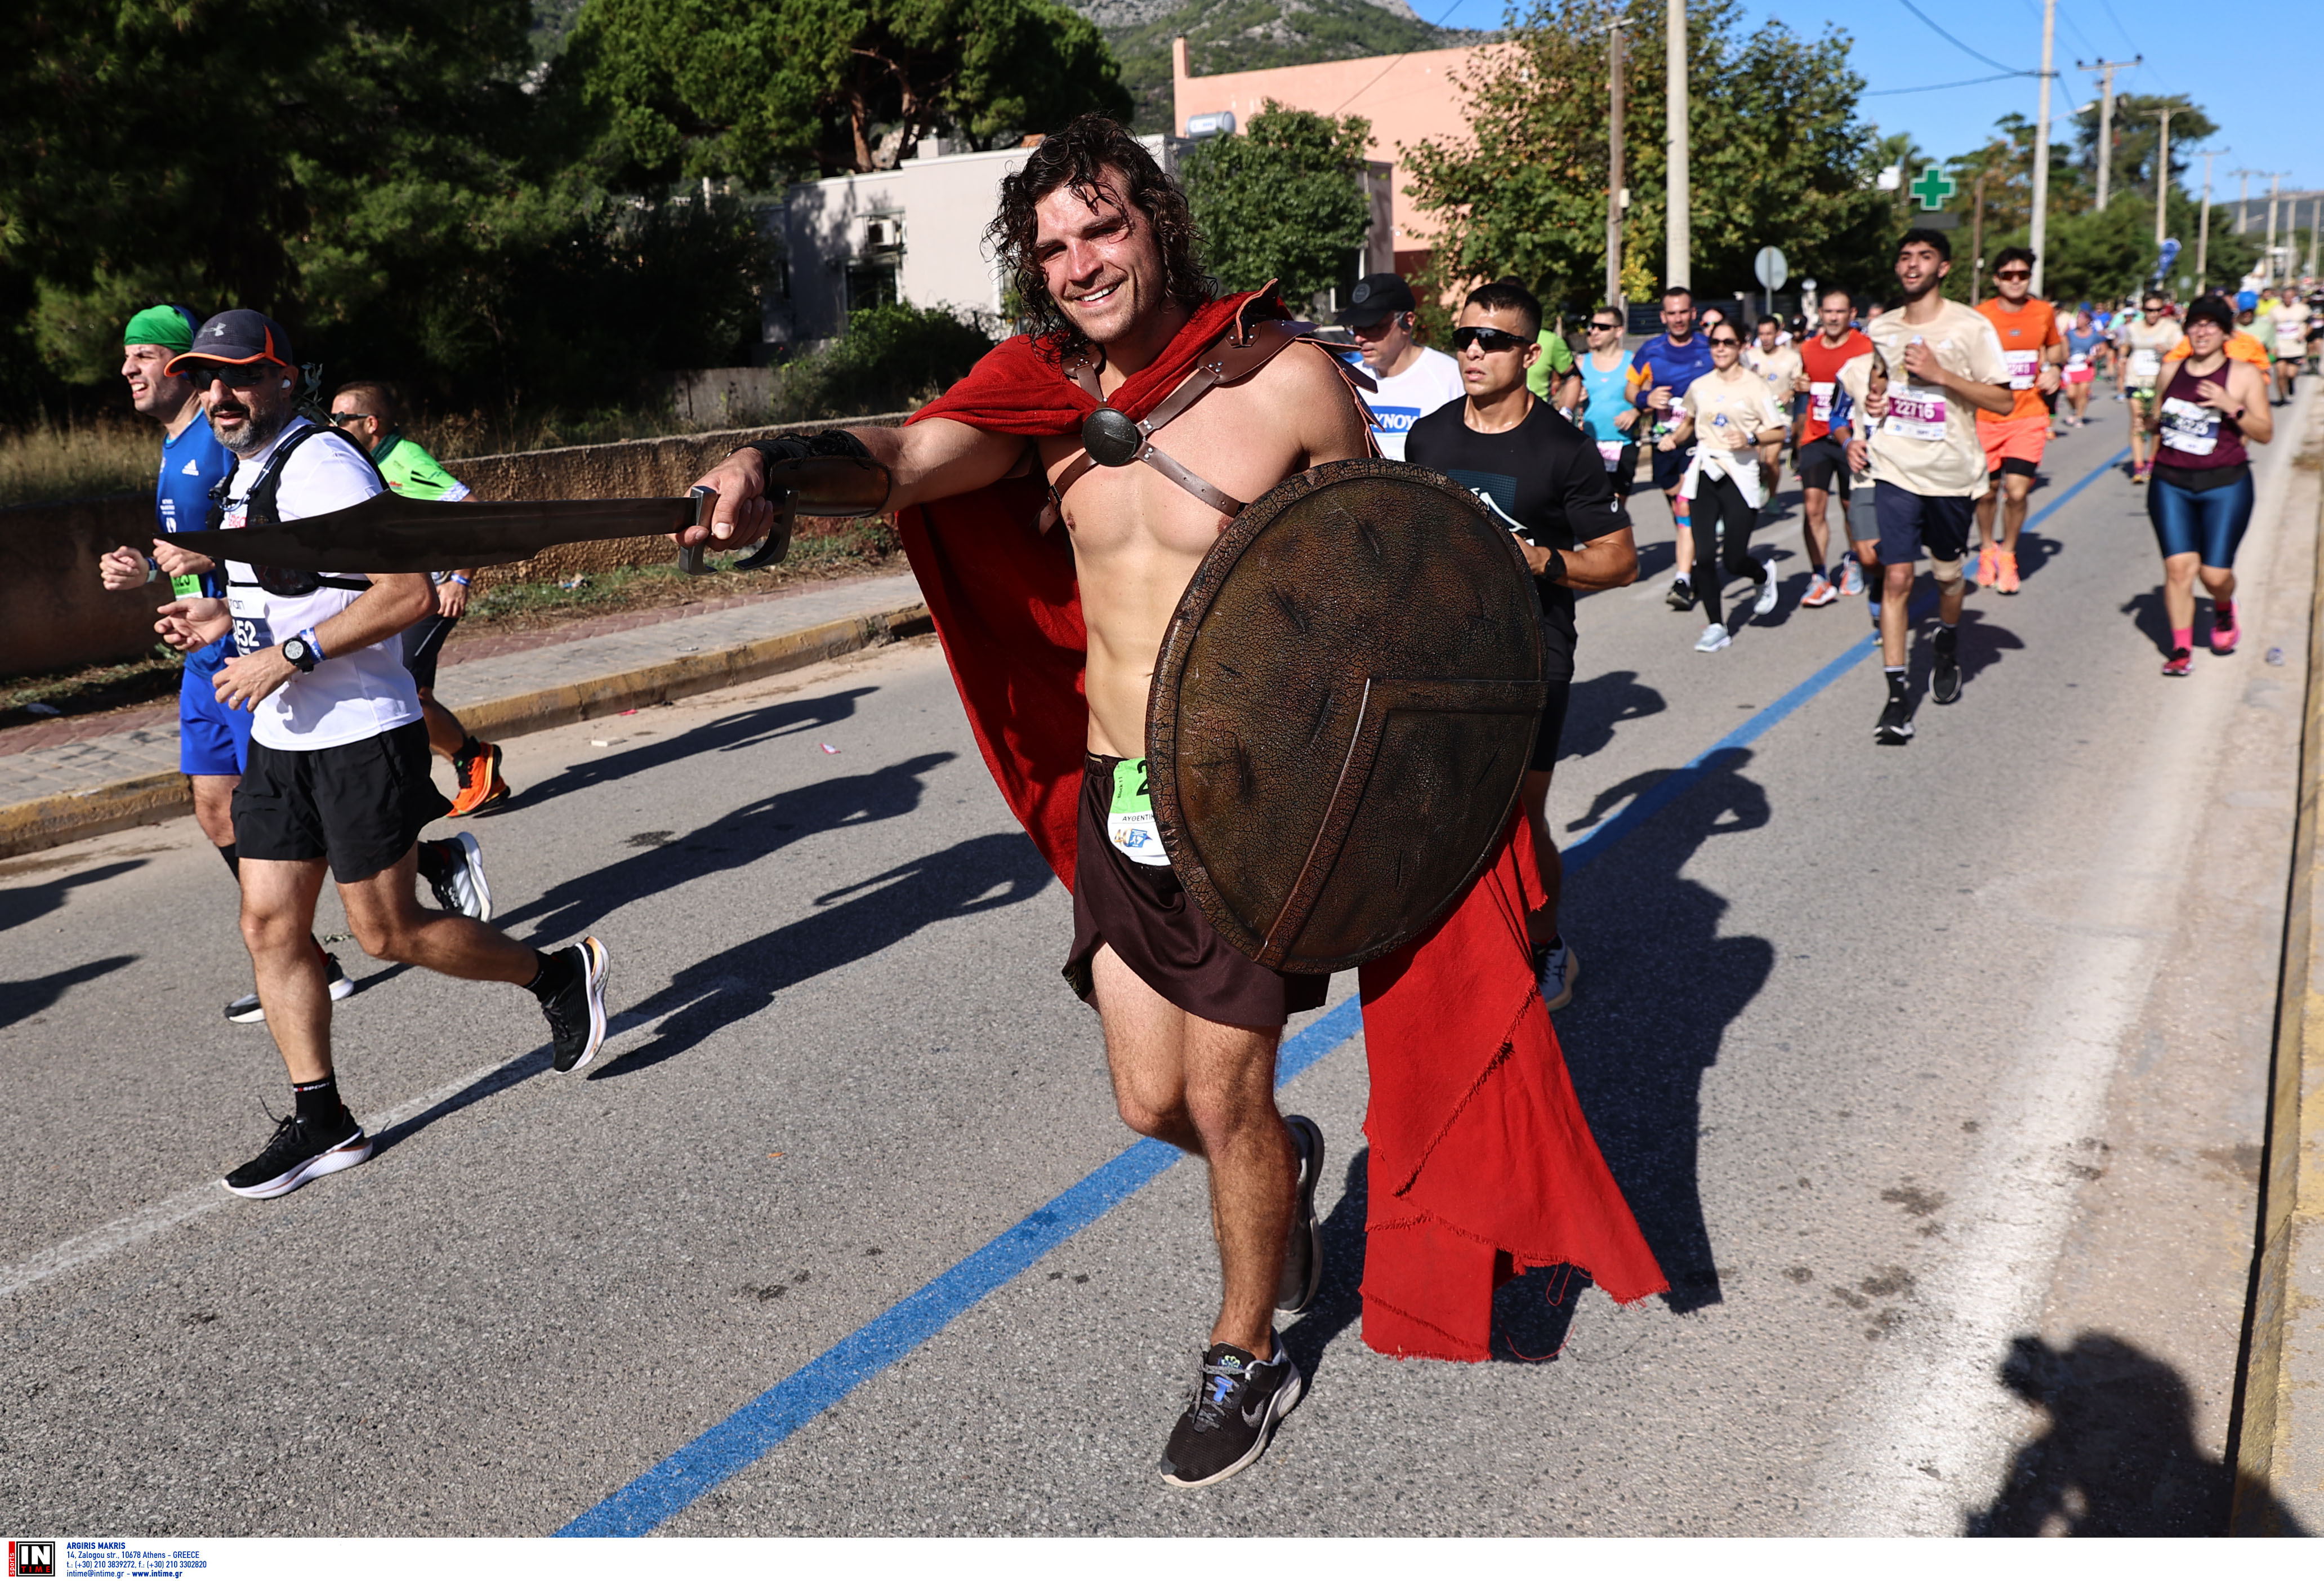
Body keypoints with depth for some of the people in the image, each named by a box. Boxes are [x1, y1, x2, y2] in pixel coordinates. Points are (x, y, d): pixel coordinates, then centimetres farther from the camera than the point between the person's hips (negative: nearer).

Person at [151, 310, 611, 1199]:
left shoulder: (320, 464, -16)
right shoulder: (248, 470, 14)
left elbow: (408, 594, -25)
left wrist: (288, 655, -25)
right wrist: (221, 616, 11)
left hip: (360, 735, -9)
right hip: (280, 739, 9)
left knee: (388, 933, -1)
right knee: (269, 927, 5)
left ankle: (561, 975, 20)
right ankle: (321, 1124, 13)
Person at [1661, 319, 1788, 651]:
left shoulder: (1754, 385, -3)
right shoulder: (1699, 386, 9)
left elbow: (1778, 432, -2)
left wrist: (1751, 440, -19)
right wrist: (1674, 438, 7)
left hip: (1740, 475, -3)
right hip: (1704, 474, 4)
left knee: (1734, 561, -4)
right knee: (1703, 556, -6)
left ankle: (1764, 577, 33)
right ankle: (1716, 627, 6)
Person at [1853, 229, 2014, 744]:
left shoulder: (1970, 327, -7)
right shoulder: (1879, 329, 7)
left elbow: (2005, 400, -9)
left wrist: (1941, 375, -19)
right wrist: (1861, 433, 7)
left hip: (1951, 473, -1)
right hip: (1894, 471, 2)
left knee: (1947, 574, 14)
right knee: (1896, 577, -9)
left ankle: (1948, 648, 46)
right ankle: (1897, 696, -8)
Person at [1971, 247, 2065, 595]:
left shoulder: (2044, 312, 3)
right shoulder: (1981, 316, -6)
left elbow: (2055, 345, 23)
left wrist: (2054, 368, 4)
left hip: (2029, 415, 1)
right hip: (1987, 417, -1)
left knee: (2017, 491, -9)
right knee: (1987, 491, 8)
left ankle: (2007, 554, 14)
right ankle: (1987, 549, 34)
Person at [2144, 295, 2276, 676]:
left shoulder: (2245, 375, -1)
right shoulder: (2171, 370, 10)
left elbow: (2265, 433, -4)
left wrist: (2232, 407, -17)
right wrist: (2154, 423, 6)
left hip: (2224, 486, -2)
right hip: (2170, 484, 2)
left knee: (2215, 574, -2)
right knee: (2178, 566, -9)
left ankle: (2224, 611, 33)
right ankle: (2181, 649, 0)